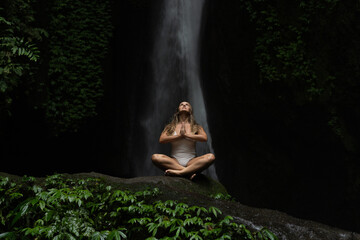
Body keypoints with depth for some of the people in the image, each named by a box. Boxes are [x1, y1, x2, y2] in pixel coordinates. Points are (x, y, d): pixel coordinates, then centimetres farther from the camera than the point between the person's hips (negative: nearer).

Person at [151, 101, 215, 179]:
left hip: (191, 161, 0)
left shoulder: (196, 127, 14)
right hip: (174, 162, 0)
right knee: (155, 157, -29)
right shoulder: (170, 126, 16)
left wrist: (186, 135, -6)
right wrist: (179, 136, -5)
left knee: (211, 157, -29)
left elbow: (204, 138, -5)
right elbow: (161, 140, -1)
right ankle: (189, 172, -32)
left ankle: (178, 172, -37)